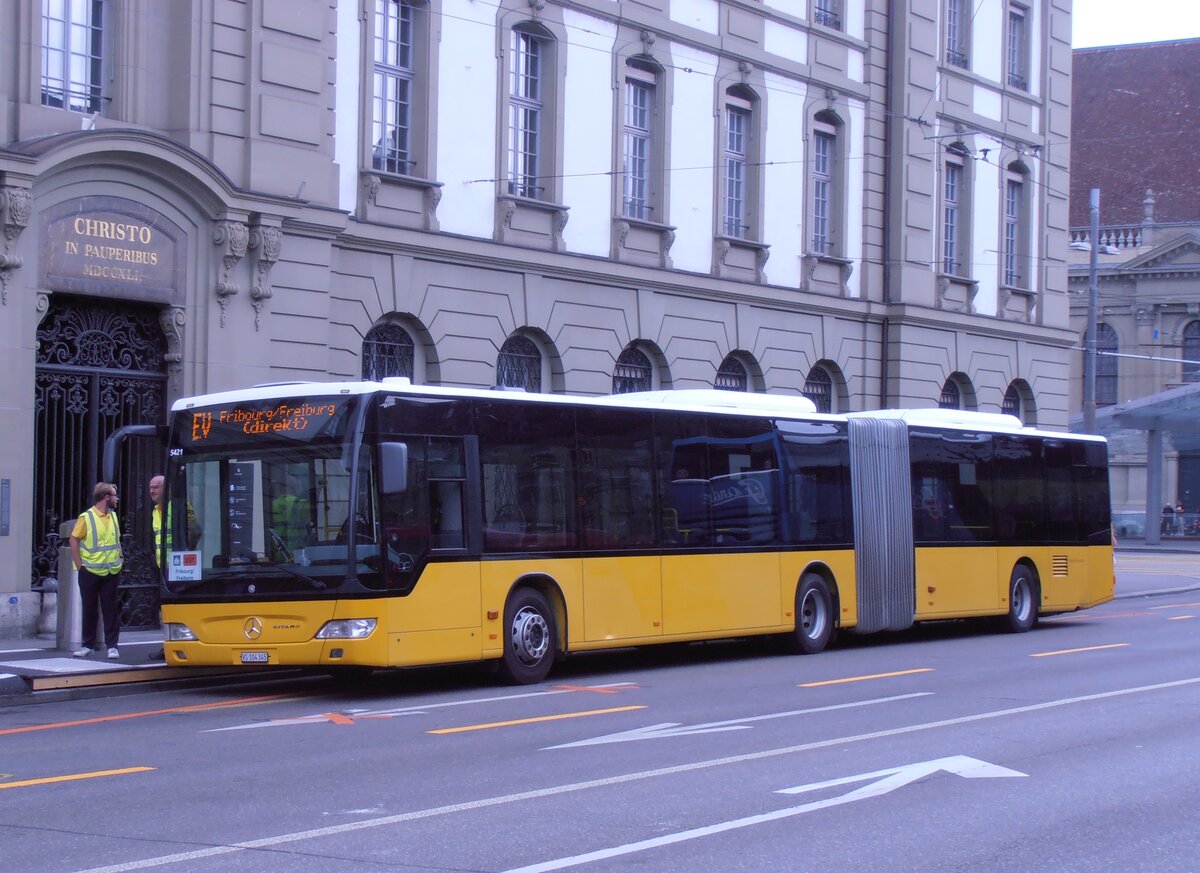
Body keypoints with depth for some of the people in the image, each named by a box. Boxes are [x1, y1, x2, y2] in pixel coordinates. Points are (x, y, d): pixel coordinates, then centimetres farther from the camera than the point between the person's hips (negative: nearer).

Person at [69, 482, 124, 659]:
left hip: (111, 572, 4)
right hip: (90, 571, -4)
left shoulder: (113, 516, 9)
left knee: (110, 609, 2)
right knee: (89, 609, 6)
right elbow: (74, 540, -7)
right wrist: (79, 565, -10)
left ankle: (112, 646, 5)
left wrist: (119, 558, 7)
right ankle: (88, 645, 15)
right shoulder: (86, 517, -9)